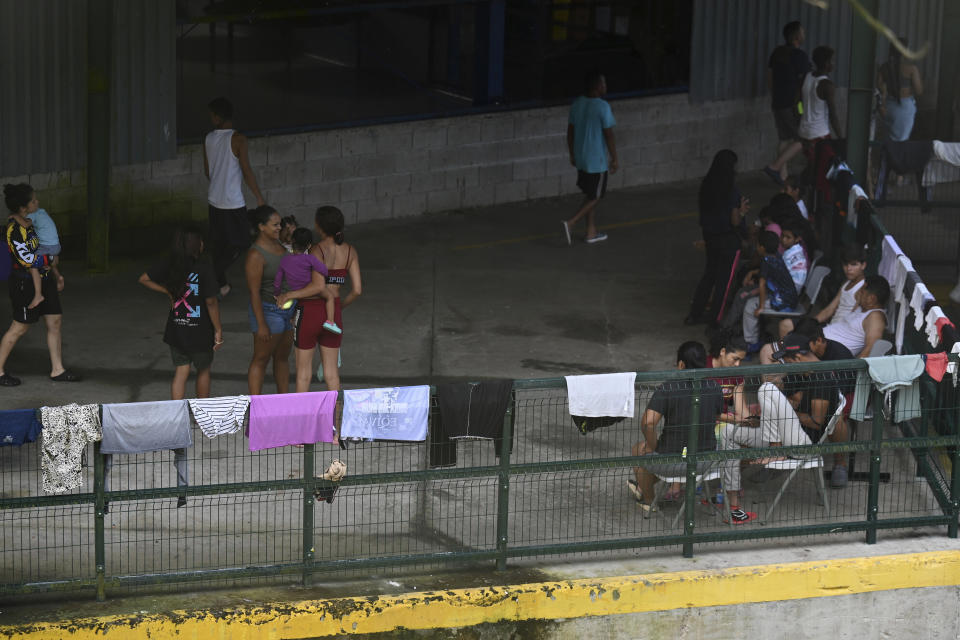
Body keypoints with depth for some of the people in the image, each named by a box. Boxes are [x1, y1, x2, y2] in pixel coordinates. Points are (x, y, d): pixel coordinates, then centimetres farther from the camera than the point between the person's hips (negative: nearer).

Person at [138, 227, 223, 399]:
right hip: (200, 332, -4)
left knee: (180, 372, 10)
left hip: (176, 331, 4)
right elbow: (211, 303, -16)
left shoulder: (169, 265, -2)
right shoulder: (205, 270, -18)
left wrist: (168, 292, 8)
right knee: (203, 371, 17)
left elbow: (144, 279, 7)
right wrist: (218, 330, -8)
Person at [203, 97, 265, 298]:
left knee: (220, 243, 17)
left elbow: (207, 171, 11)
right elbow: (247, 171, -15)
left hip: (214, 200, 6)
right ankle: (214, 275, -7)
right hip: (233, 202, -6)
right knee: (240, 243, 4)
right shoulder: (237, 139, -17)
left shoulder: (208, 139, 1)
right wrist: (259, 196, -4)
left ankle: (220, 283, 23)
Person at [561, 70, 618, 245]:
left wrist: (572, 154, 19)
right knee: (595, 197, 3)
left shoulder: (577, 104, 3)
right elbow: (609, 135, -15)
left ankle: (591, 232, 23)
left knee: (590, 195, 18)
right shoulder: (603, 107, -18)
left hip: (580, 158, 7)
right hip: (597, 160, -7)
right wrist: (615, 159, -6)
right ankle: (570, 223, -12)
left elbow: (570, 131, 9)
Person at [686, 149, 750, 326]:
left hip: (710, 237, 6)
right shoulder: (731, 191, -21)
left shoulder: (706, 186, -2)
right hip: (728, 238, -6)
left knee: (709, 273, 21)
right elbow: (734, 221, -20)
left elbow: (703, 214, 7)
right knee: (723, 279, 6)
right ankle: (715, 319, 13)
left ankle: (695, 314, 27)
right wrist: (742, 211, -5)